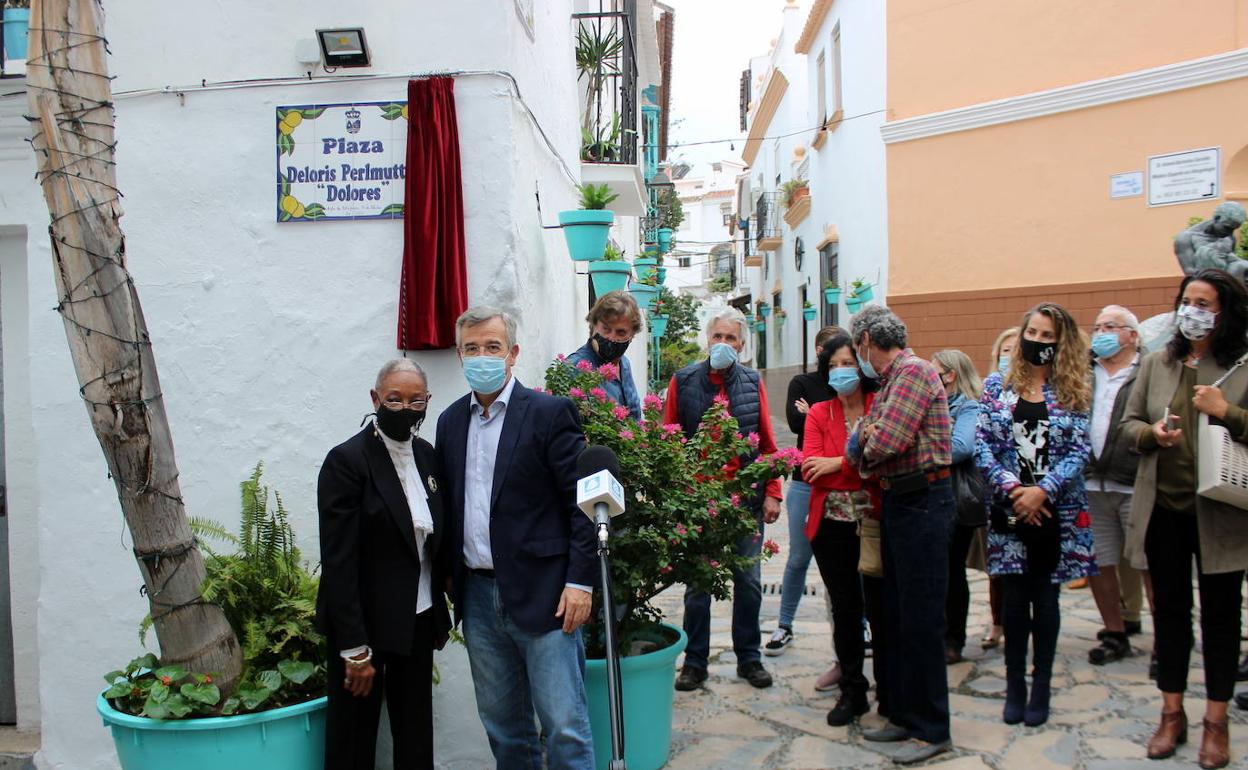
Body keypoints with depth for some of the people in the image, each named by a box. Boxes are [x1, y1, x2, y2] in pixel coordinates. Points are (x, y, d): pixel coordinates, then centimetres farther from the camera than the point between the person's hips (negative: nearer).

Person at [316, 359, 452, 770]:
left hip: (419, 622, 6)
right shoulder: (346, 460, -14)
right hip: (365, 624, -6)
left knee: (416, 736, 15)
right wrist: (355, 650, -17)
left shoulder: (426, 454, 5)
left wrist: (440, 618, 8)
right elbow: (338, 561, -16)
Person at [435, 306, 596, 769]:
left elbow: (583, 501, -9)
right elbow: (449, 505, 13)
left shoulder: (550, 413, -6)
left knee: (565, 726, -1)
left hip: (542, 593, -5)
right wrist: (448, 586, 10)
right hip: (478, 595, 6)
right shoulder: (450, 421, 11)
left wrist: (580, 581, -14)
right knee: (501, 725, 16)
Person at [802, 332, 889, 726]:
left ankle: (889, 692, 21)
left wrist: (839, 463, -15)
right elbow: (810, 469, -6)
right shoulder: (818, 413, 6)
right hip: (832, 525, 3)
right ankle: (852, 691, 25)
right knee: (844, 610, 12)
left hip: (875, 521, -2)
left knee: (880, 608, 4)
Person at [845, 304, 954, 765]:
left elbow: (886, 442, -22)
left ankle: (932, 730, 9)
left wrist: (863, 447, -2)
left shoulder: (914, 372, -14)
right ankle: (904, 714, 28)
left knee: (921, 618, -2)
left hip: (922, 499, -10)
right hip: (898, 499, 10)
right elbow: (865, 446, 12)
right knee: (896, 614, 16)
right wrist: (865, 444, -9)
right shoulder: (891, 379, 15)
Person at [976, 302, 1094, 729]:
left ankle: (1041, 686, 19)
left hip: (1056, 512, 0)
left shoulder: (1073, 391, 3)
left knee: (1045, 598, 8)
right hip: (1008, 510, 0)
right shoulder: (997, 385, 4)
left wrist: (1042, 490, -16)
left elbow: (1078, 452, -4)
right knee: (1015, 599, 5)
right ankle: (1015, 685, 18)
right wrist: (1012, 488, -13)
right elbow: (982, 444, -2)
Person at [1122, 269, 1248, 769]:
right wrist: (1152, 433, -9)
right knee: (1169, 609, 12)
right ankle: (1172, 713, 24)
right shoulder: (1156, 363, 7)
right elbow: (1129, 421, 10)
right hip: (1163, 506, 3)